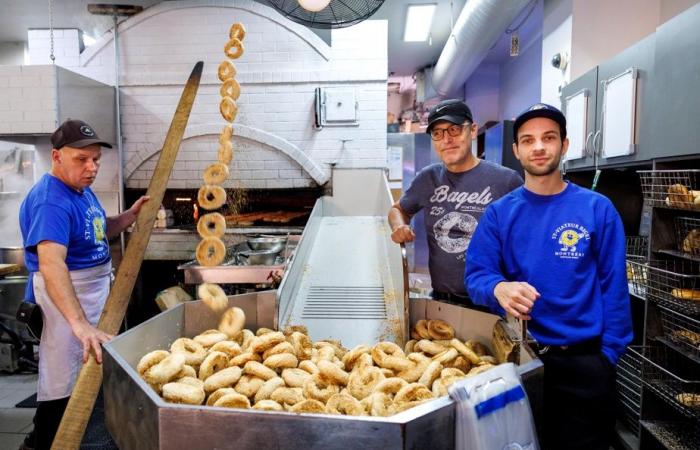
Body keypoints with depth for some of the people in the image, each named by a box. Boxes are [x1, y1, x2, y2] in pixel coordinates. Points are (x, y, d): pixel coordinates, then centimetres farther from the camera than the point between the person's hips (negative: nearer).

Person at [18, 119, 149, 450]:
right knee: (61, 385, -2)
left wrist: (130, 216, 1)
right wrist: (80, 324, -51)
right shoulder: (51, 201, -26)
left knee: (86, 373, 24)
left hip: (95, 285, 11)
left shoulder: (82, 189, 6)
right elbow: (51, 264, -40)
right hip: (65, 296, -10)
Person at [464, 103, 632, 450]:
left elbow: (613, 285, -3)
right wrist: (499, 288, -29)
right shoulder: (499, 213, -2)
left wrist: (608, 355, -7)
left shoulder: (598, 209, -4)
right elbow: (476, 275, -7)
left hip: (584, 360, 0)